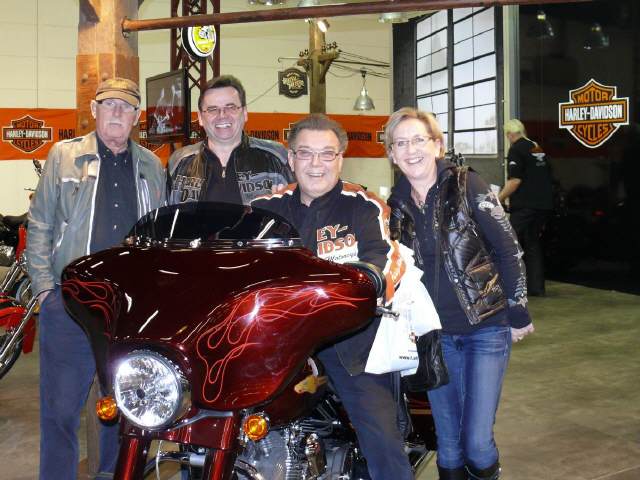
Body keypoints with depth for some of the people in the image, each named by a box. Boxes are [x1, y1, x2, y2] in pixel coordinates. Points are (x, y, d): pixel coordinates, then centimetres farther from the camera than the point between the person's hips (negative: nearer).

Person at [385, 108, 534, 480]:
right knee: (448, 443, 10)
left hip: (486, 327, -3)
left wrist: (518, 314, -5)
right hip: (434, 335, 4)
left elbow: (509, 250, -6)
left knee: (477, 443, -5)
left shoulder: (466, 185, -7)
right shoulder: (395, 204, 4)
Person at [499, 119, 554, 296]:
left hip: (525, 206, -8)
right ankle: (536, 287, 15)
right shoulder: (538, 148, 17)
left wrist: (498, 199, -10)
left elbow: (515, 180, -16)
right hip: (544, 204, 8)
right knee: (534, 245, 14)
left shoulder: (516, 149, -7)